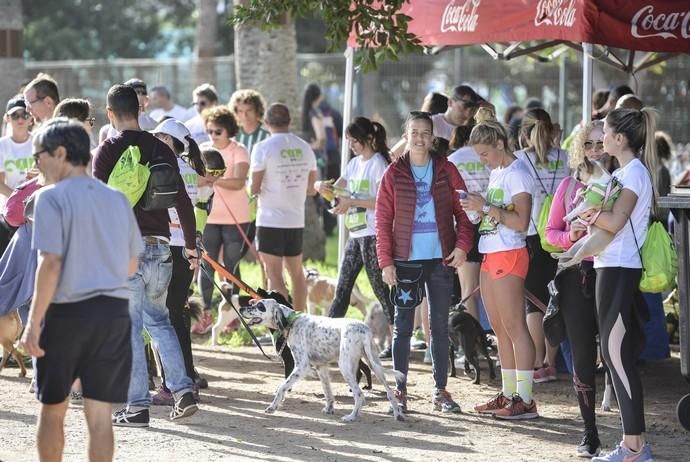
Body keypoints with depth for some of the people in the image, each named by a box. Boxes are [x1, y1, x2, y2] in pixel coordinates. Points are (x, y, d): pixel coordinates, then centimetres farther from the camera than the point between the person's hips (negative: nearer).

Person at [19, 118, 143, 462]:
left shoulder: (52, 198, -9)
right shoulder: (117, 199, 9)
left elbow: (51, 264, -16)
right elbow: (132, 265, 15)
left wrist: (34, 322, -14)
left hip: (68, 312, -4)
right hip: (114, 312, 4)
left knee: (53, 410, 12)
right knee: (100, 415, 5)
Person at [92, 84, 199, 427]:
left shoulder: (107, 151, -6)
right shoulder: (161, 149, 8)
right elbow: (182, 200, 9)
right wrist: (191, 245, 18)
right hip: (160, 246, 5)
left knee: (129, 326, 1)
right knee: (158, 320, 19)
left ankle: (137, 406, 1)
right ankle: (183, 391, 7)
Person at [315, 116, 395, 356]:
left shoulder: (378, 164, -10)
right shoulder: (354, 164, 15)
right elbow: (335, 190, 16)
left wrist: (352, 202, -19)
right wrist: (321, 187, -7)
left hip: (372, 234, -8)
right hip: (355, 235, 8)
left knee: (380, 287, -5)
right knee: (342, 287, 7)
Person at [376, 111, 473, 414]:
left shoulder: (446, 170, 4)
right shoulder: (394, 174, 1)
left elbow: (462, 210, 6)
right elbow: (383, 220, 0)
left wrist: (462, 244, -9)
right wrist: (386, 261, -7)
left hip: (441, 259, 1)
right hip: (406, 260, -1)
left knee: (440, 325, 6)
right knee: (402, 326, 1)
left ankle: (440, 390, 13)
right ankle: (400, 390, 7)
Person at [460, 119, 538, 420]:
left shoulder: (517, 174, -11)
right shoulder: (496, 172, 17)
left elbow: (521, 222, -20)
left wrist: (486, 208, -18)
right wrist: (477, 207, 5)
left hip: (509, 255, -10)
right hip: (491, 256, 10)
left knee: (514, 327, -10)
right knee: (499, 329, 10)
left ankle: (525, 399, -11)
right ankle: (508, 394, 15)